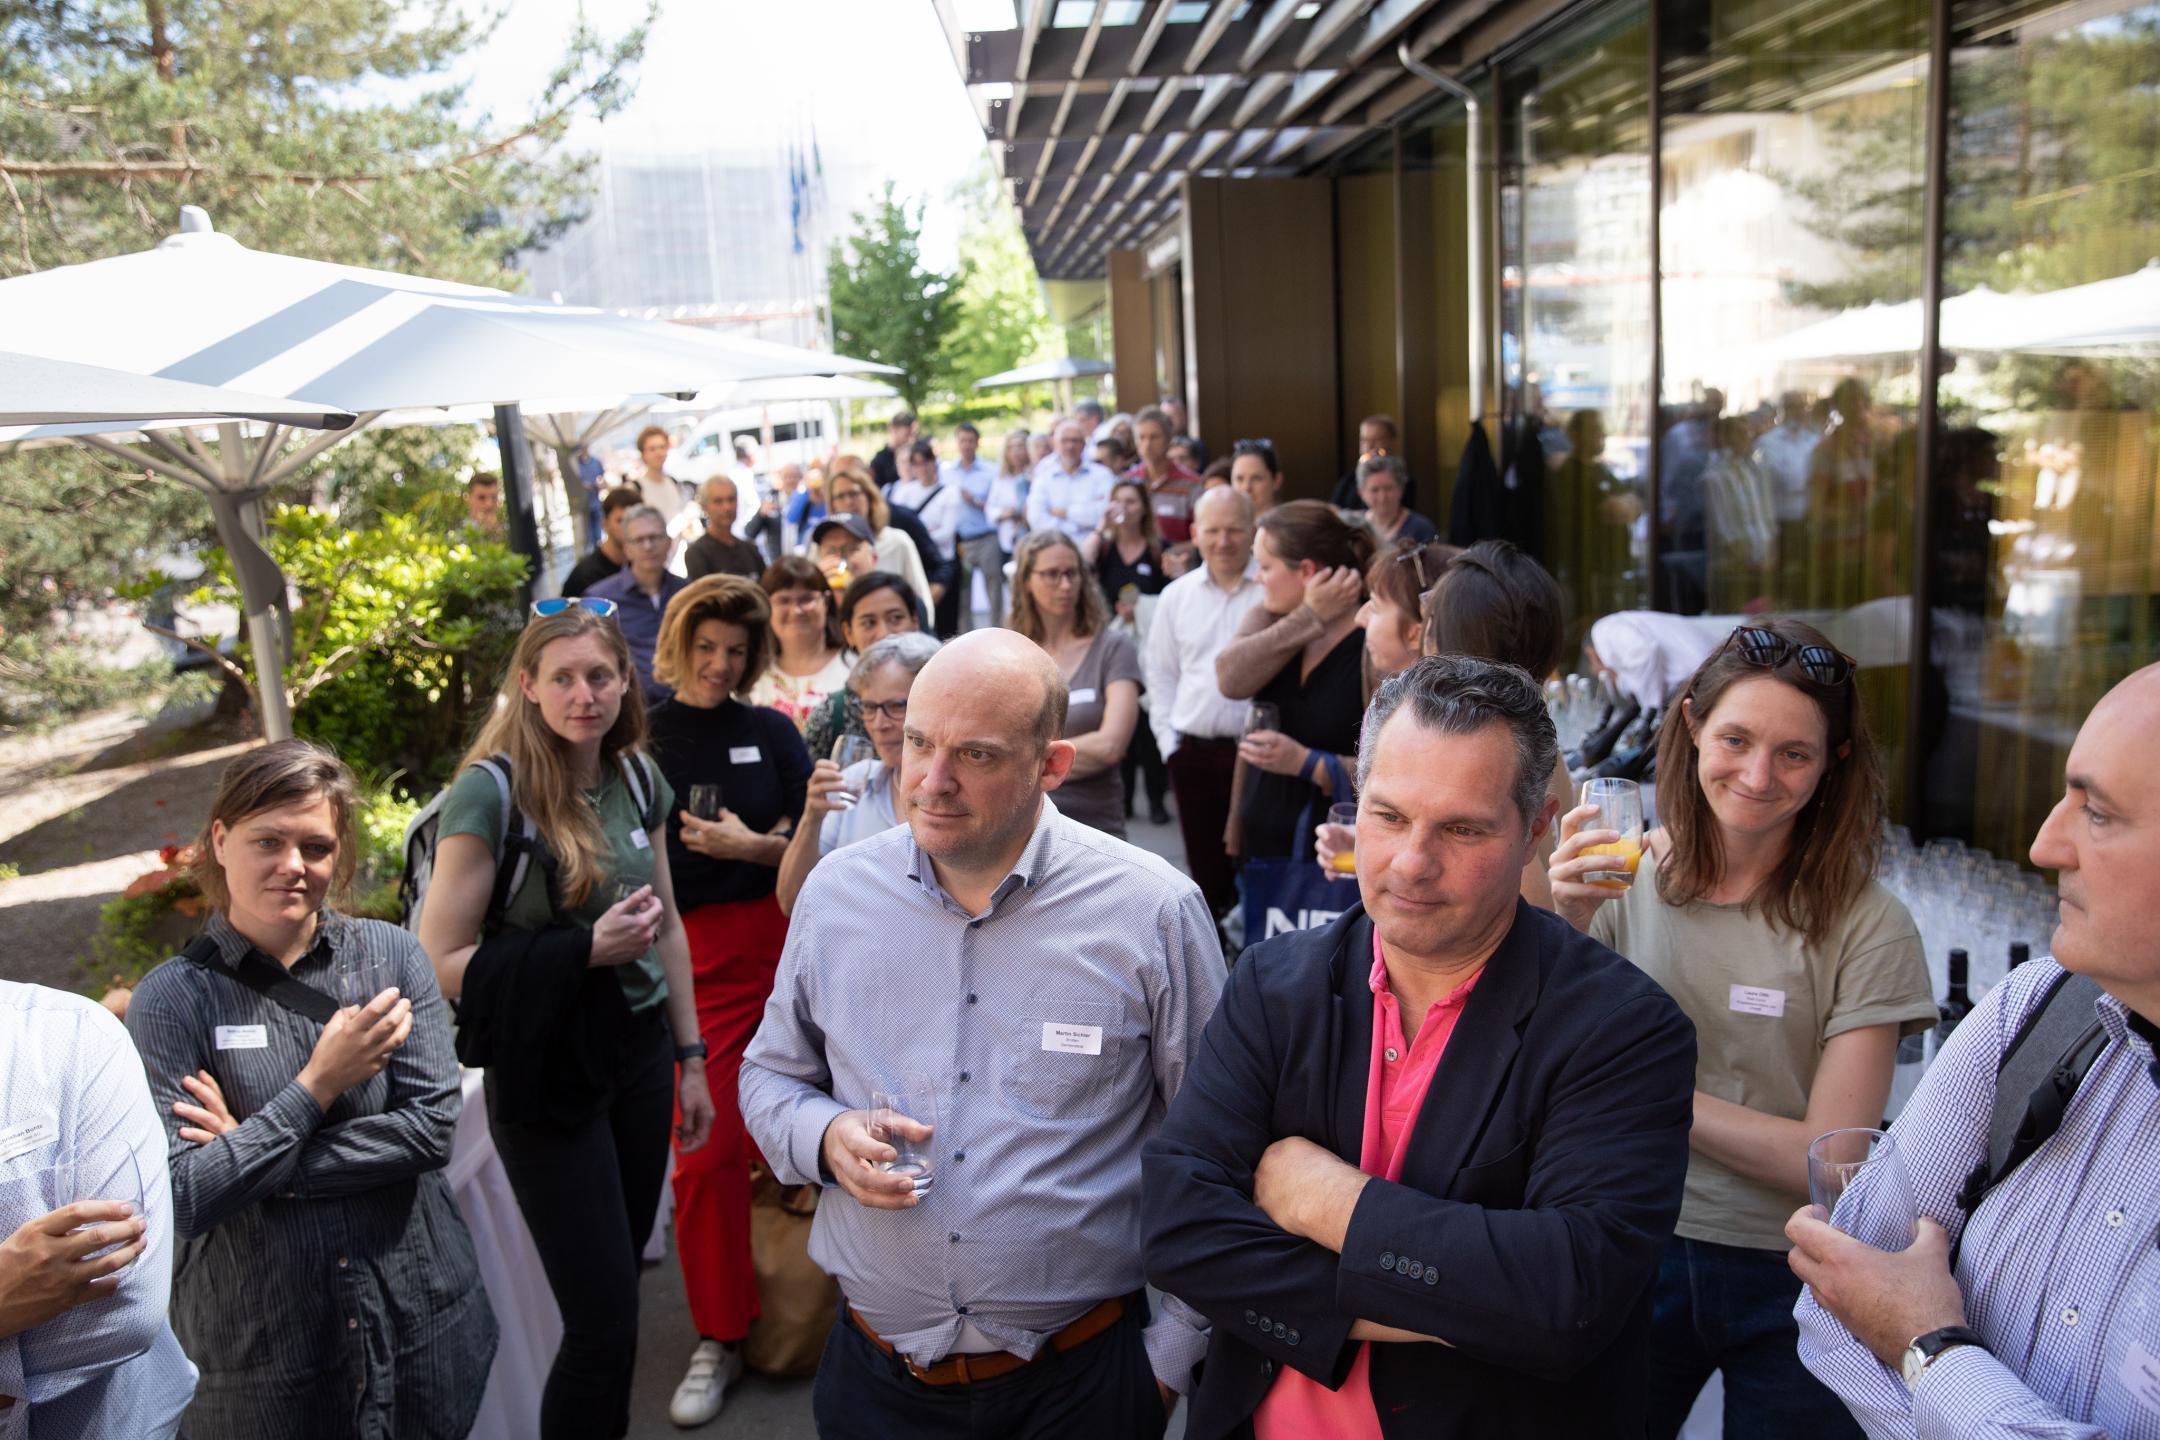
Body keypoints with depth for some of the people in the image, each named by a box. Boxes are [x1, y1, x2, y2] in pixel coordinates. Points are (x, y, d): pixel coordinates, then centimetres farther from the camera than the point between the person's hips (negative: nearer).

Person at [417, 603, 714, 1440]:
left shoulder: (637, 778, 3)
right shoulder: (490, 790, -16)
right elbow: (440, 963, -16)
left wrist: (690, 1057, 13)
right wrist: (585, 948, -22)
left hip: (640, 1052, 5)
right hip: (546, 1073, -5)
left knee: (619, 1285, 14)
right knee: (603, 1321, -1)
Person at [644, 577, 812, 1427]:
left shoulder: (771, 733, 6)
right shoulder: (640, 740, 1)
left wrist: (748, 846, -13)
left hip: (782, 949, 2)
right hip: (692, 963, -1)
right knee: (707, 1150, -1)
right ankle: (719, 1337, 14)